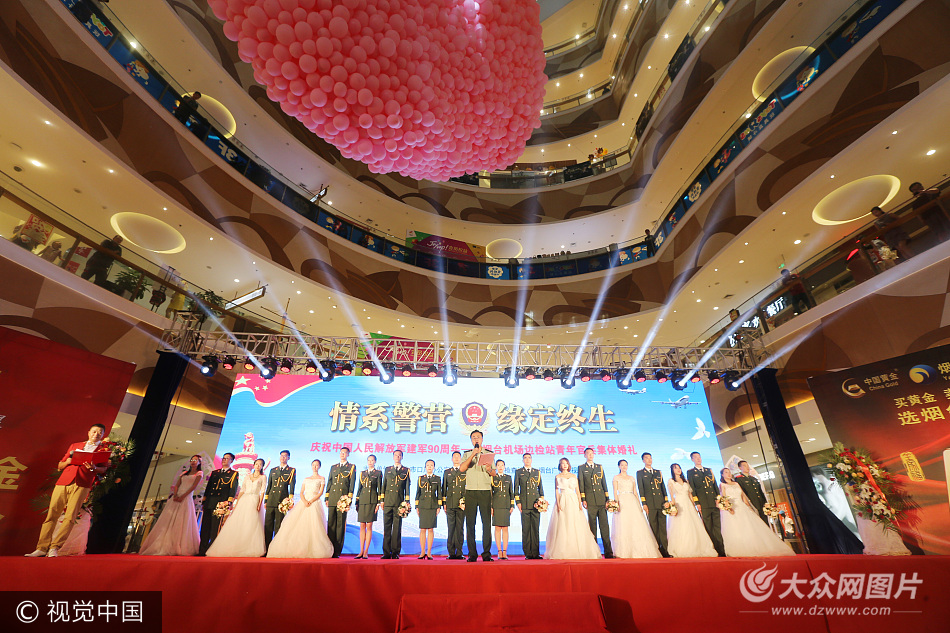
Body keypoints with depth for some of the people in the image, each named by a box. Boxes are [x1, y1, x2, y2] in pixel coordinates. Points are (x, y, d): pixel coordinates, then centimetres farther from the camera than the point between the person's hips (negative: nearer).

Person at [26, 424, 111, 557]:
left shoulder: (104, 450, 14)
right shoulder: (74, 446, 24)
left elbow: (103, 469, 3)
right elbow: (59, 466, 23)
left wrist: (93, 468, -17)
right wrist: (68, 461, 1)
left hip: (82, 484, -3)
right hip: (63, 481, 3)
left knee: (70, 517, -11)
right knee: (52, 515, -3)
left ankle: (54, 547, -7)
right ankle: (42, 548, 3)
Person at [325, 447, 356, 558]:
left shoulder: (351, 467, 6)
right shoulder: (333, 467, 18)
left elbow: (352, 483, 0)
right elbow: (329, 482, 17)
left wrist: (349, 499, -8)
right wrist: (327, 498, 9)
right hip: (332, 498, 4)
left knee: (341, 524, -3)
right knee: (330, 523, 3)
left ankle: (337, 551, 3)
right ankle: (330, 550, 10)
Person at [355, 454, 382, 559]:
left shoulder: (378, 473, 4)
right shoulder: (362, 473, 15)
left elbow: (379, 488, 1)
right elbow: (359, 488, 15)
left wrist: (378, 503, -6)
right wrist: (357, 502, 10)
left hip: (372, 501, -3)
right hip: (362, 500, 3)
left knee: (369, 526, -3)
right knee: (362, 526, 4)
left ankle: (366, 552, 3)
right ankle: (361, 551, 11)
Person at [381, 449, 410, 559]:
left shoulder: (406, 470, 8)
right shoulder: (387, 470, 14)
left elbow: (407, 487, 6)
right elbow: (384, 486, 14)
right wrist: (382, 500, 6)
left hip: (399, 503, -2)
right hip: (388, 502, 2)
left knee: (397, 528, 1)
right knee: (387, 527, 2)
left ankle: (395, 552, 8)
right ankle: (386, 553, 9)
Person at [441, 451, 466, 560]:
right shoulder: (447, 472, 14)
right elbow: (444, 488, 12)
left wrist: (466, 501, 1)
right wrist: (443, 503, 5)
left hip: (461, 504, -1)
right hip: (450, 504, 1)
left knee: (460, 529, 0)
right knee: (451, 529, 1)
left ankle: (459, 553, 7)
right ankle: (451, 553, 7)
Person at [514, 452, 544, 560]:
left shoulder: (537, 472, 14)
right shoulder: (518, 472, 8)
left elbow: (541, 487, 16)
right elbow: (516, 488, 6)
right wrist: (518, 502, -2)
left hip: (536, 504, 2)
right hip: (524, 504, -2)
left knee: (536, 529, 2)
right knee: (526, 529, -1)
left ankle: (536, 553, 8)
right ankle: (528, 554, 5)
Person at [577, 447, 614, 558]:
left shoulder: (600, 467, 16)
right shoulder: (581, 468, 7)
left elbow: (604, 483, 15)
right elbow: (580, 484, 3)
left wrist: (607, 498, 7)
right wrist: (583, 499, -5)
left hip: (601, 499, 2)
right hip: (590, 500, -2)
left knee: (604, 525, -1)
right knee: (592, 526, 1)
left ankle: (608, 551, 2)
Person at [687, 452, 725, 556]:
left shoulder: (709, 470, 19)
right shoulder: (690, 472, 5)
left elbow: (715, 485, 17)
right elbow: (692, 488, 0)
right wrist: (697, 503, -7)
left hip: (714, 502, 3)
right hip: (703, 504, -3)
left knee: (718, 527, 2)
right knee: (709, 528, -1)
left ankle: (721, 550, 6)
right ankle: (714, 549, 3)